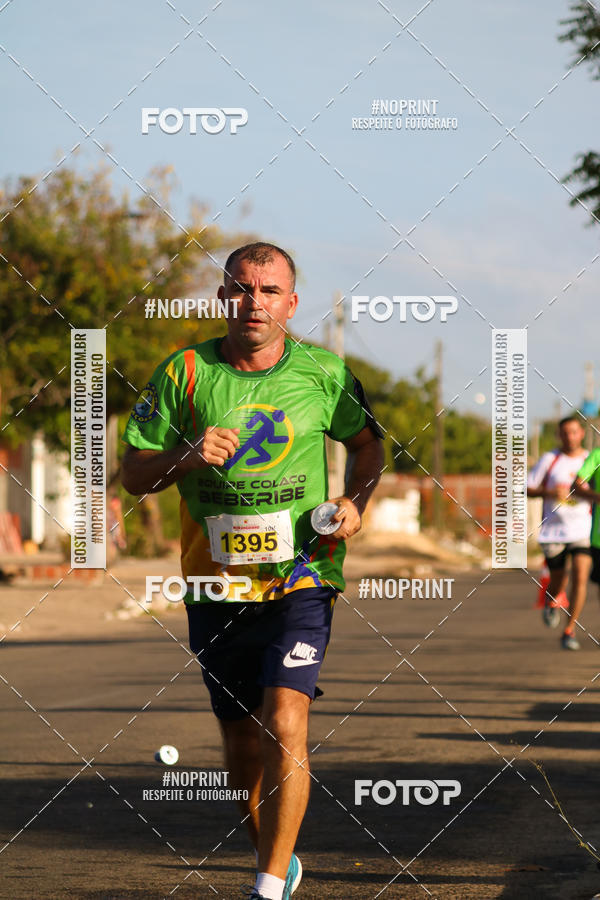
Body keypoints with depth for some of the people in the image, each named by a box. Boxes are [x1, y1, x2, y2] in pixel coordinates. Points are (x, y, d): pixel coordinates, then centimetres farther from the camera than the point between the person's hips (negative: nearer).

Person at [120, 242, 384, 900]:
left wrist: (355, 503, 0)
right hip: (216, 588, 2)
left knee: (284, 725, -18)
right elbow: (132, 474, 2)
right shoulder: (183, 373, -1)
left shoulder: (324, 375, 0)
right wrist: (185, 457, -18)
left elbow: (367, 443, 18)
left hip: (300, 580, -2)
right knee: (242, 742, 11)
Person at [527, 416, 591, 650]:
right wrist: (549, 492, -17)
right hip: (553, 531, -1)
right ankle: (551, 602, 46)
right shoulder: (549, 460, -1)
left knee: (580, 577, -16)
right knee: (558, 581, 8)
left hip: (582, 529, 1)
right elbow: (525, 490, 0)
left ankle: (569, 631, -8)